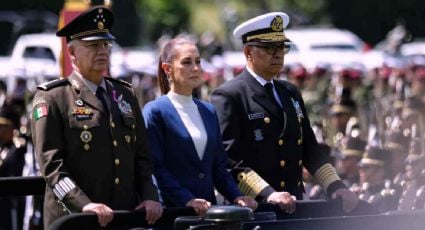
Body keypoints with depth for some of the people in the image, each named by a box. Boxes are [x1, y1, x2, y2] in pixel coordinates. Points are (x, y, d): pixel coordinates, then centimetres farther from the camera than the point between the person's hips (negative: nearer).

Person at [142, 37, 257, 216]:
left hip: (207, 207, 6)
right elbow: (155, 167, -11)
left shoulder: (208, 112, 15)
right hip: (172, 209, -6)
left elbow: (219, 165, 16)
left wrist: (236, 197, 0)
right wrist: (187, 200, -20)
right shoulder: (155, 111, -4)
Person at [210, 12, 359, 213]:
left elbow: (309, 149, 20)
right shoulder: (228, 97, -6)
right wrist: (267, 194, -26)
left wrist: (336, 187, 5)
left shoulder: (291, 93, 18)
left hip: (293, 206, 6)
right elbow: (228, 158, -16)